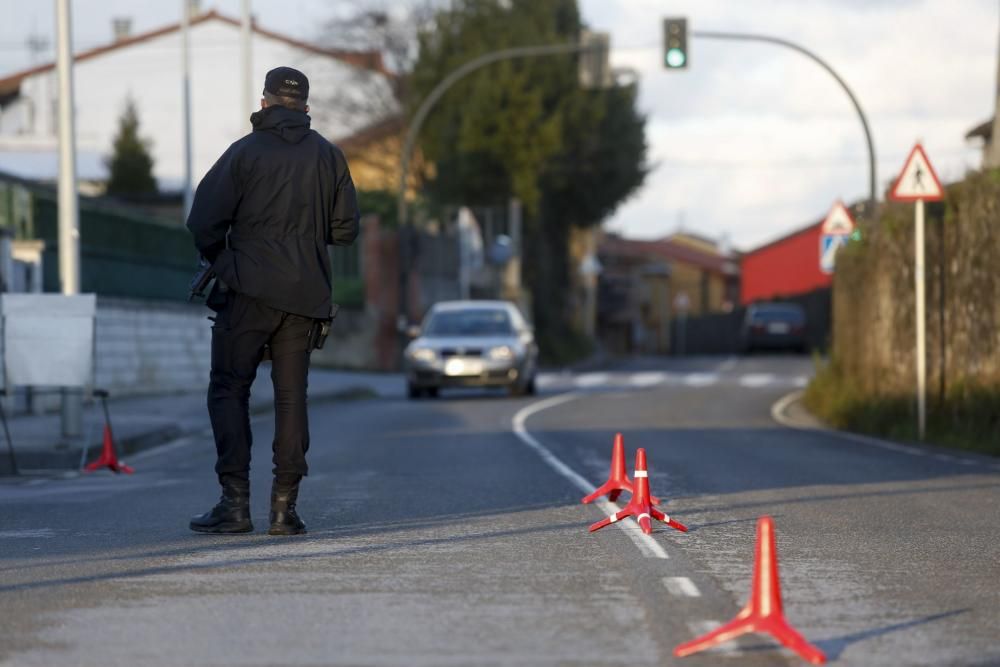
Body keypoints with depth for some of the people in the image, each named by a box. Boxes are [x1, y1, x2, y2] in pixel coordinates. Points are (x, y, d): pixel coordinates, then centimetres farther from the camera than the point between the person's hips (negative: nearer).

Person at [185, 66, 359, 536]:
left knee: (228, 391, 3)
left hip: (248, 290, -3)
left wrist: (218, 259, 11)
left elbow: (203, 221, -8)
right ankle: (285, 507, 2)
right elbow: (345, 229, 8)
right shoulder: (328, 156, 8)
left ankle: (235, 501, -6)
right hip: (305, 296, 3)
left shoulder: (244, 152, -4)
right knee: (291, 396, 6)